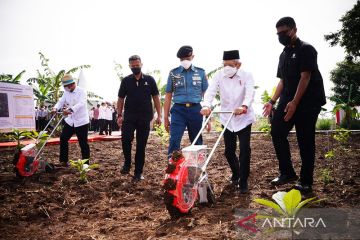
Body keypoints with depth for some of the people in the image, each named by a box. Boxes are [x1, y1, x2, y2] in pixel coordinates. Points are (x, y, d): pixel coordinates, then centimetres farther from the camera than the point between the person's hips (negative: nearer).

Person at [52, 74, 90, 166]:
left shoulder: (81, 91, -13)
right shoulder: (66, 93, 7)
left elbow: (81, 103, -27)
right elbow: (61, 102, 0)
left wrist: (70, 109, -43)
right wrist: (55, 108, -23)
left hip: (81, 121, -6)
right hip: (70, 121, 6)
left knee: (83, 143, -1)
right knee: (63, 138, 7)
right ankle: (64, 161, 20)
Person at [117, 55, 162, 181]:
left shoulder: (149, 80, 5)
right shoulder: (126, 80, 7)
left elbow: (156, 98, 6)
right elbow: (121, 99, 9)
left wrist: (159, 115, 0)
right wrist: (119, 115, 0)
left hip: (145, 117, 0)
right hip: (129, 116, 0)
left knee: (141, 145, 3)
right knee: (125, 139, -17)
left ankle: (138, 172, 13)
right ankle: (127, 163, 9)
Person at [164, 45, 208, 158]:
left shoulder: (201, 72, 6)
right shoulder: (173, 73, 6)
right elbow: (168, 96, 8)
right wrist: (165, 117, 5)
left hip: (195, 110, 1)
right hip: (178, 110, -1)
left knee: (197, 142, 11)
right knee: (174, 141, -11)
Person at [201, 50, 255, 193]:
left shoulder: (246, 76, -10)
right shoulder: (218, 76, -5)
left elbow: (250, 93, -26)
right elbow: (210, 91, -20)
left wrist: (244, 106, -47)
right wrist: (206, 106, -40)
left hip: (244, 119, -2)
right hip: (227, 119, 3)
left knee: (245, 150, -8)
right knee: (229, 151, 10)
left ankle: (243, 182, 6)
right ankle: (235, 174, 37)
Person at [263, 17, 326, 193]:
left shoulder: (306, 49, -6)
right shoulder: (284, 54, 16)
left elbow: (305, 77, -15)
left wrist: (294, 102, -22)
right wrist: (272, 101, 11)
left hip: (307, 101, -7)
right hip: (287, 101, 7)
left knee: (305, 141, -2)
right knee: (277, 132, 0)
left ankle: (306, 182, 8)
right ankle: (287, 172, 13)